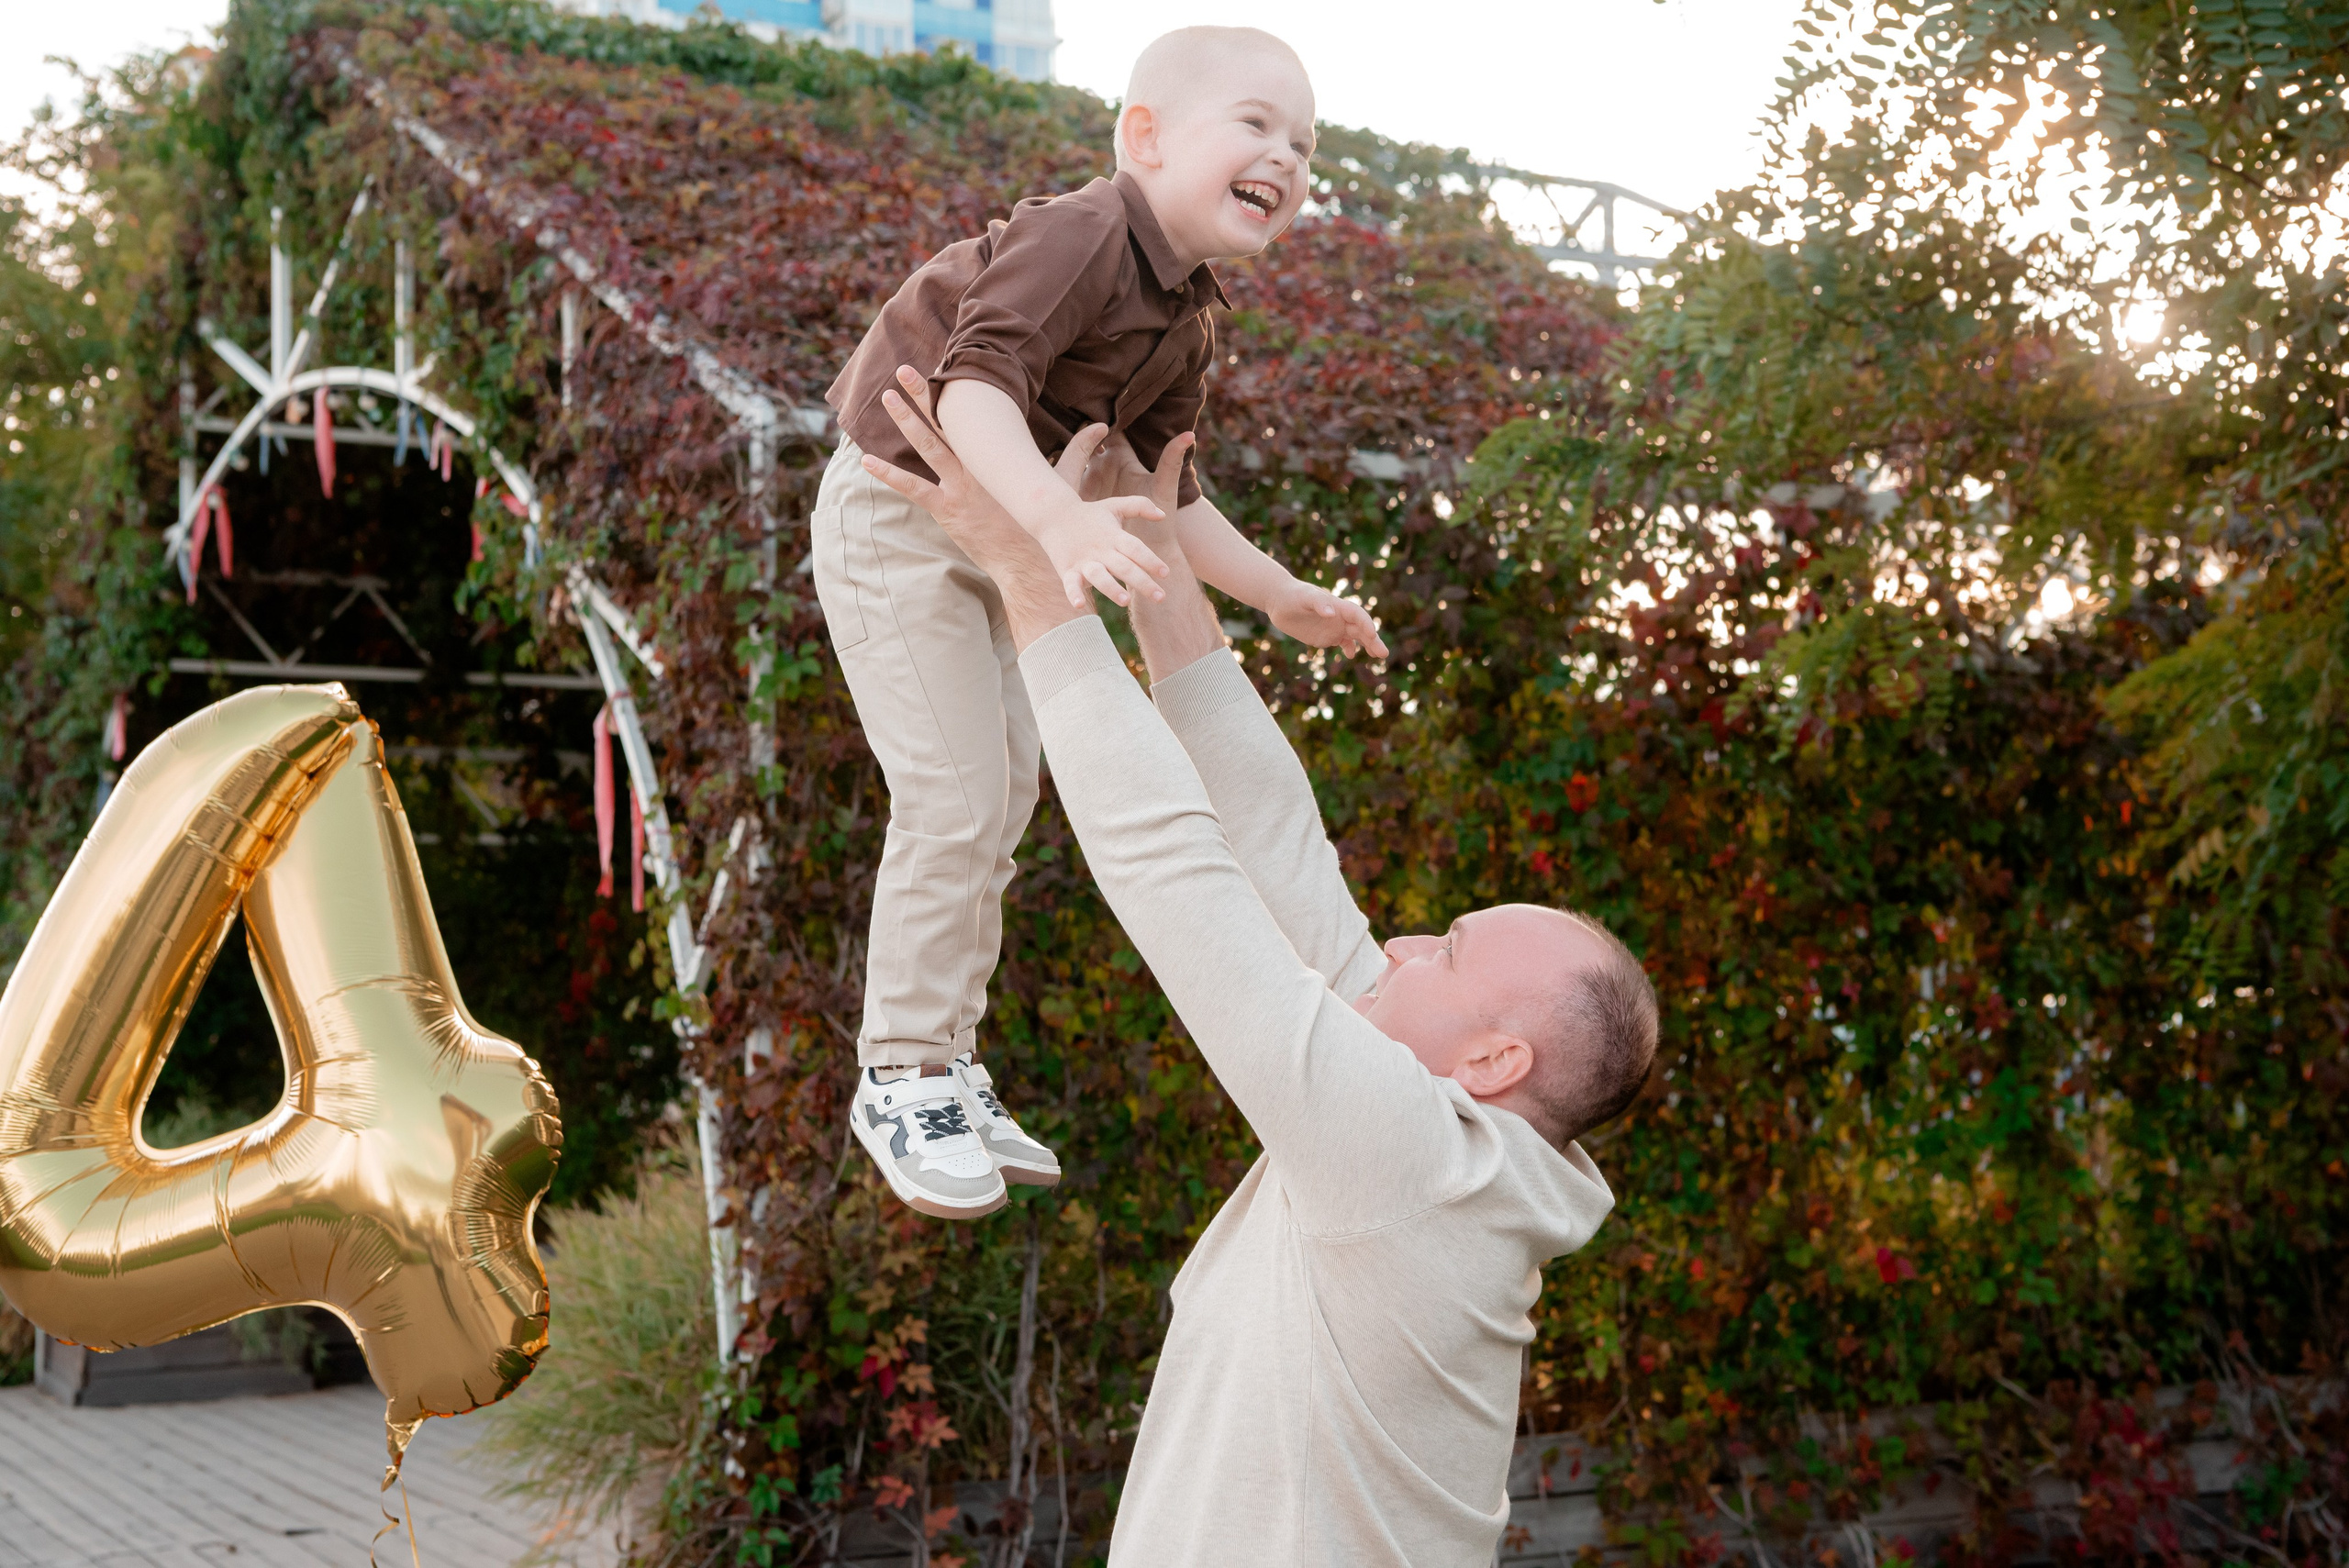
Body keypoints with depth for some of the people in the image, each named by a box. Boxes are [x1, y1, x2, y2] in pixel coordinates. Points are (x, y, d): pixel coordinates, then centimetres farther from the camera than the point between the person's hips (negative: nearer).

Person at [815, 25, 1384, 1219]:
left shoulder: (1185, 326, 6)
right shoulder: (1076, 236, -24)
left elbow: (1162, 496, 14)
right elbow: (979, 379, -39)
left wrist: (1279, 595, 10)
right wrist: (1058, 519, -54)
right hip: (899, 513, -10)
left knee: (1005, 795, 13)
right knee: (956, 802, -12)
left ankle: (948, 1065, 27)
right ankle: (902, 1078, 3)